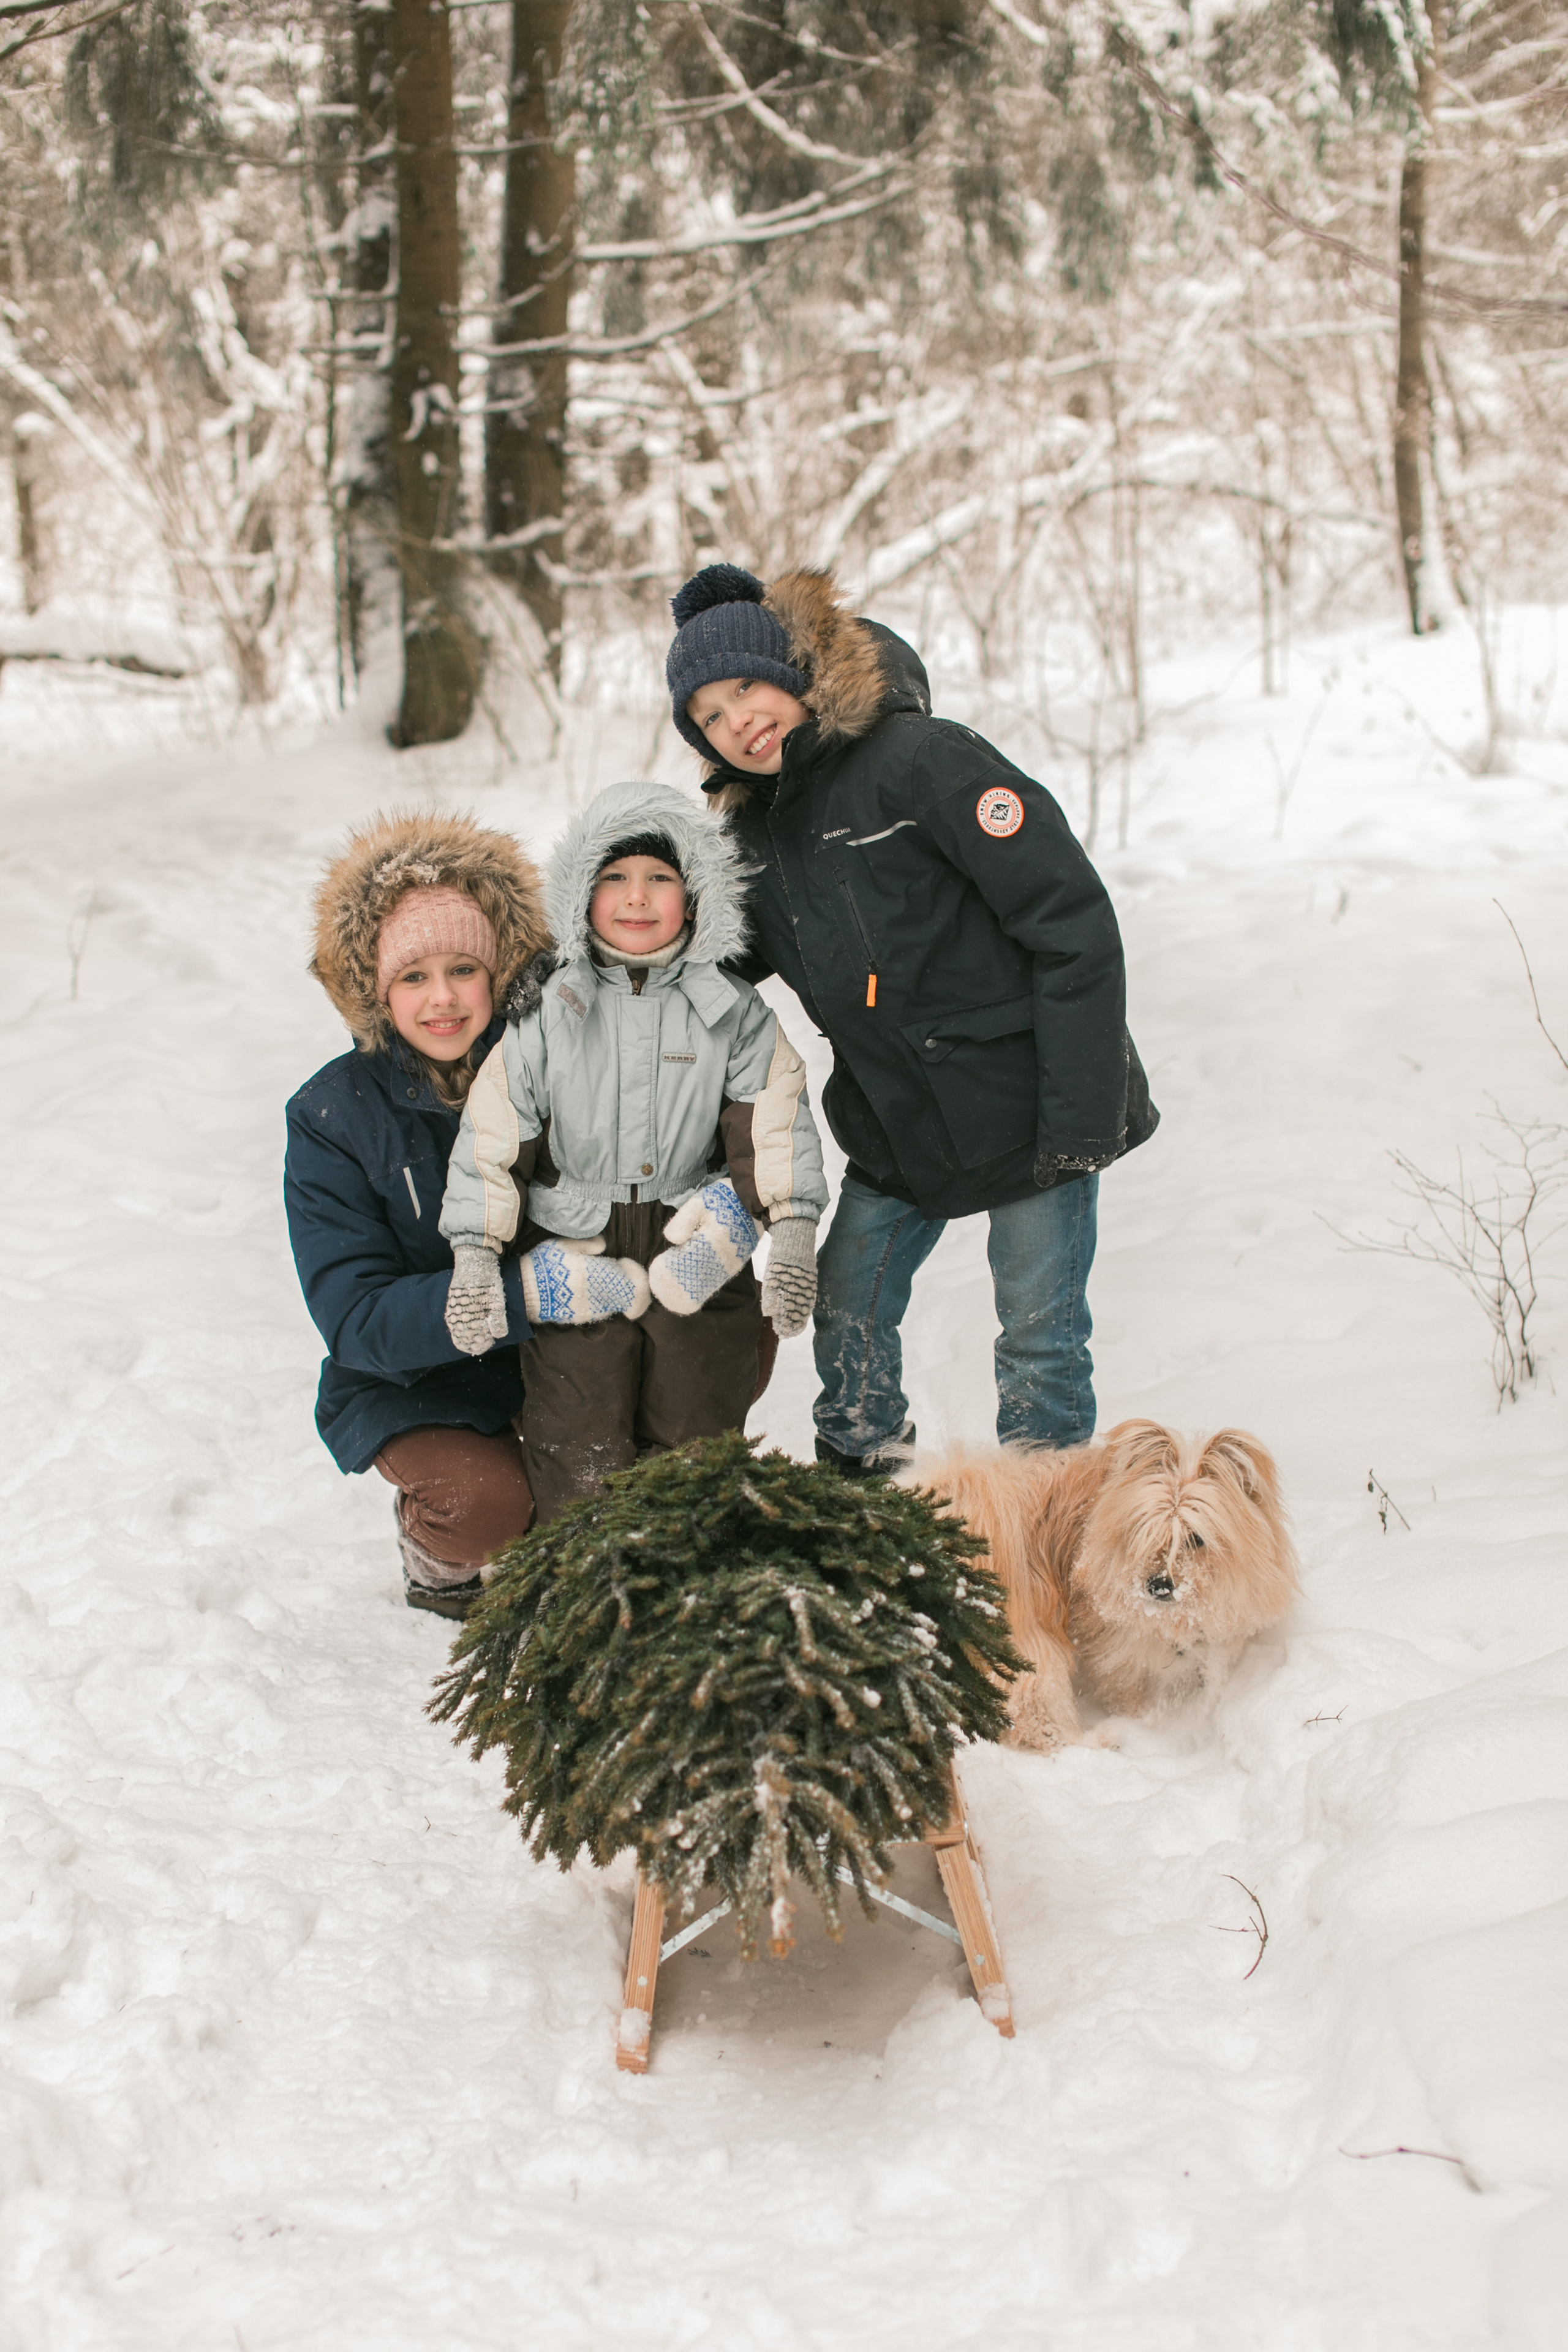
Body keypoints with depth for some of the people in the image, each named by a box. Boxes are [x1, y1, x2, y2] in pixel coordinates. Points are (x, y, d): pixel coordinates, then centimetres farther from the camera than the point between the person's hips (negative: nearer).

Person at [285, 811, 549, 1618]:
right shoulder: (332, 1116, -15)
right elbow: (359, 1322, -22)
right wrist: (522, 1290, -37)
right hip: (412, 1389, -3)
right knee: (485, 1502, -32)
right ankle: (432, 1543, 6)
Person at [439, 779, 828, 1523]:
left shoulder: (731, 1011, 1)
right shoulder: (544, 1012, -2)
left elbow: (774, 1126, -2)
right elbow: (493, 1136, -2)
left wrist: (792, 1233, -13)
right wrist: (475, 1255, -9)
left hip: (697, 1261, 1)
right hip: (575, 1265, -1)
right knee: (578, 1464, -5)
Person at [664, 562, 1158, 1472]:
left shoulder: (920, 759, -16)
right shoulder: (755, 827, 6)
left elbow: (1074, 924, -19)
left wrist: (1080, 1121, -21)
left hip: (1027, 1112, -7)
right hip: (897, 1128, 7)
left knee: (1040, 1338, 1)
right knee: (847, 1322, 10)